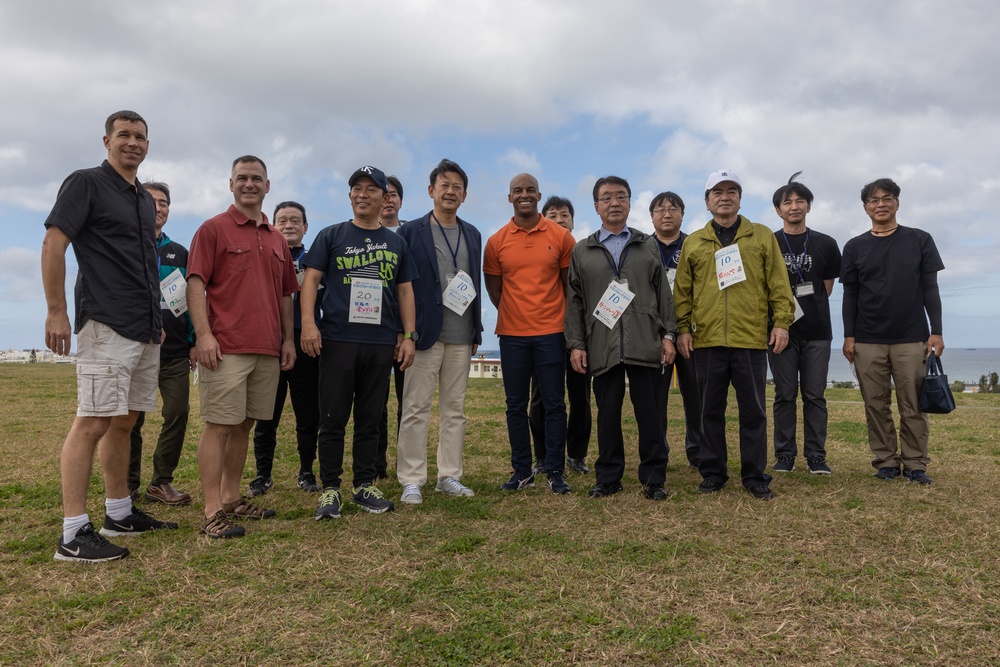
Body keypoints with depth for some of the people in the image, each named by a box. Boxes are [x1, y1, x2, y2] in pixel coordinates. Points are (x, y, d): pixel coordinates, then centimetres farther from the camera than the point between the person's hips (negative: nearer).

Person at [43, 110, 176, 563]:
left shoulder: (145, 200, 21)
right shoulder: (86, 183, -2)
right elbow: (53, 245, -9)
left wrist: (157, 319, 21)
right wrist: (56, 312, -15)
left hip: (145, 329, 8)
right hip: (106, 325, -8)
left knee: (124, 420, 12)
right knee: (93, 422, -10)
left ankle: (119, 514, 22)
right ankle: (73, 534, -6)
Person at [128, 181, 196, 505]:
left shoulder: (179, 253, 15)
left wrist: (194, 341, 8)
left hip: (176, 351, 3)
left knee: (178, 412, -2)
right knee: (132, 418, 4)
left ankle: (161, 482, 11)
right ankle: (128, 485, 18)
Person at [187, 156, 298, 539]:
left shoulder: (277, 240, 18)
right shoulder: (213, 229, 2)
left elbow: (285, 295, 20)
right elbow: (195, 284, -6)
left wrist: (288, 339, 12)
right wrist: (203, 334, -16)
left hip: (268, 349, 6)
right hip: (226, 348, -6)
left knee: (244, 425, 12)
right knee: (219, 426, -4)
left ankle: (232, 498, 22)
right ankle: (213, 512, 0)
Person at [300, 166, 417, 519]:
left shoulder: (396, 243, 15)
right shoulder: (331, 236, 8)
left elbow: (405, 291, 14)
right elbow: (311, 279, 1)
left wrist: (408, 336, 6)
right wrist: (308, 323, -12)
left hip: (381, 343, 2)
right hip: (337, 340, -2)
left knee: (370, 419, 8)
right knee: (333, 418, 1)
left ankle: (365, 486, 19)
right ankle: (330, 489, 10)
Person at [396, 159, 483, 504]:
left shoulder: (473, 235, 13)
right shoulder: (411, 231, 0)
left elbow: (477, 284, 15)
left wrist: (477, 332, 11)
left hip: (461, 337, 5)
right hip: (424, 333, -4)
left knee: (455, 409, 9)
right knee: (416, 408, 0)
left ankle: (449, 476, 19)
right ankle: (411, 481, 7)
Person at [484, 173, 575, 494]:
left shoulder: (561, 236, 0)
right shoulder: (496, 242, 2)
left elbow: (570, 284, 7)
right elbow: (494, 289, 12)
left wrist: (564, 319, 8)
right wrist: (516, 314, 13)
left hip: (551, 332, -1)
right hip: (512, 334, 2)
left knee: (554, 404, 2)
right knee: (516, 405, 7)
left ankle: (555, 472, 13)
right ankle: (522, 471, 19)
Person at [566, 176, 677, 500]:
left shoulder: (648, 246, 14)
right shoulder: (582, 251, 13)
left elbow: (664, 294, 11)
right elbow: (575, 301, 9)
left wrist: (668, 335, 2)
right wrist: (576, 344, 1)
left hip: (645, 345, 0)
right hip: (602, 348, 0)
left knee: (651, 414, 2)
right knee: (607, 414, 6)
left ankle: (653, 478, 12)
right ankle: (608, 477, 17)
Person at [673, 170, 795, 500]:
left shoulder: (762, 236, 9)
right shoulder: (693, 242, 11)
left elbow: (778, 283, 5)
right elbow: (682, 290, 9)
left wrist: (782, 321, -4)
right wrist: (683, 328, 2)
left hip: (751, 339, -1)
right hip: (706, 341, 1)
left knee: (753, 411, 5)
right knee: (711, 411, 9)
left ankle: (755, 476, 16)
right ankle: (712, 473, 20)